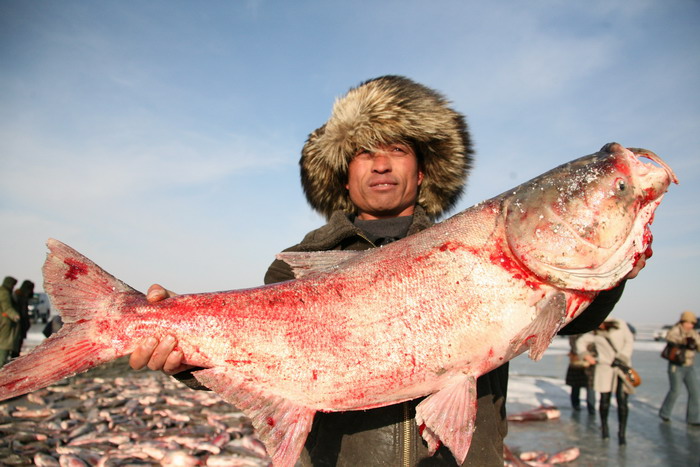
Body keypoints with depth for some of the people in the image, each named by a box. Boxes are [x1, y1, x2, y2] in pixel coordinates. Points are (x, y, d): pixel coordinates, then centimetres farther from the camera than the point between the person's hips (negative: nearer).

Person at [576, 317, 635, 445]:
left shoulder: (620, 324, 1)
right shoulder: (595, 333, 6)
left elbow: (629, 340, -1)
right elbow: (581, 341, 13)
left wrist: (622, 358, -12)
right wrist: (585, 354, -7)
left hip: (623, 366, -1)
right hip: (605, 367, 1)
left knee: (622, 400, -7)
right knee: (605, 399, 2)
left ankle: (622, 433, 3)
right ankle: (604, 426, 24)